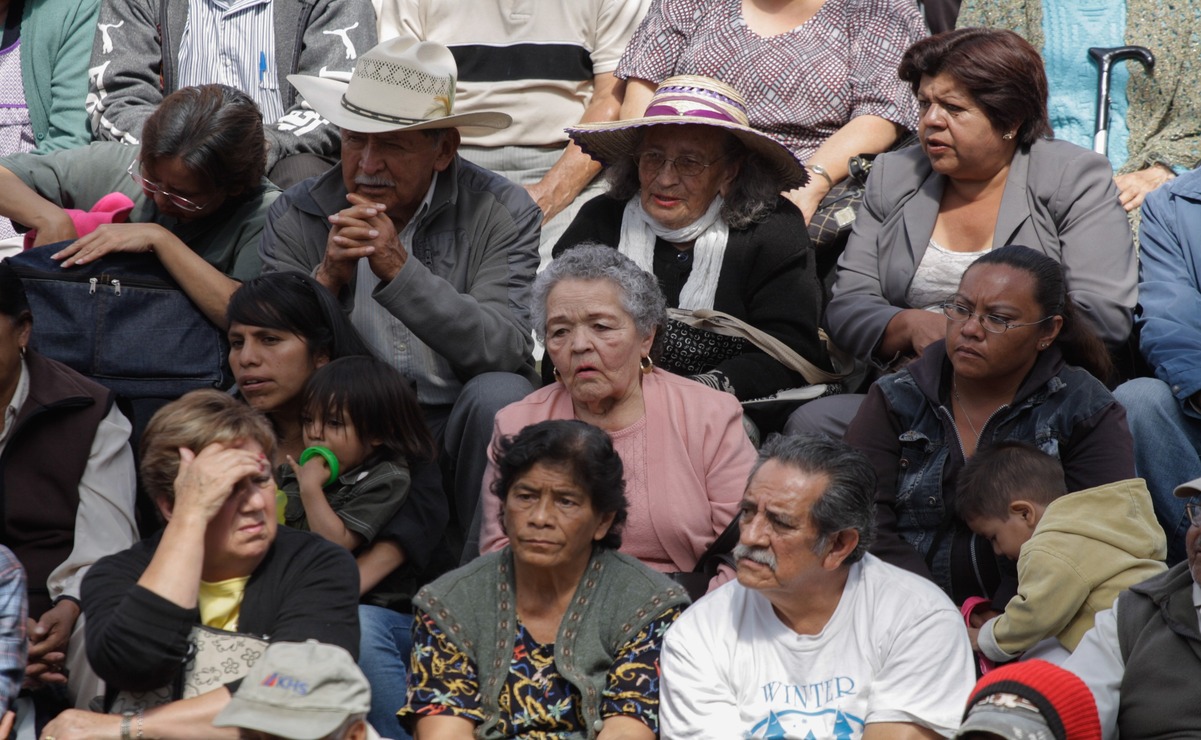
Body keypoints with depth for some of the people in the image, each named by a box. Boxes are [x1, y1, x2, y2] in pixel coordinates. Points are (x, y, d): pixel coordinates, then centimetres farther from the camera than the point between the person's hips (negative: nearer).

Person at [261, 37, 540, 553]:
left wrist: (400, 268, -31)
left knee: (498, 393, -31)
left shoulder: (503, 214, -6)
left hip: (457, 431, -1)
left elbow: (503, 350, -21)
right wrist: (328, 277, -26)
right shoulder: (297, 219, -1)